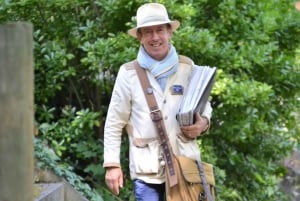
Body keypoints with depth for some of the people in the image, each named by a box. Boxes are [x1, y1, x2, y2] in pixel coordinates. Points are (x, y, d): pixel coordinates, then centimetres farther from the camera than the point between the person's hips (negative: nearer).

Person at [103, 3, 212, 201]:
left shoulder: (187, 67, 7)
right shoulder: (128, 73, 0)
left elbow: (205, 107, 18)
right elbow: (114, 124, 5)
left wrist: (203, 123, -6)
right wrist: (112, 164, -1)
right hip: (147, 169, -2)